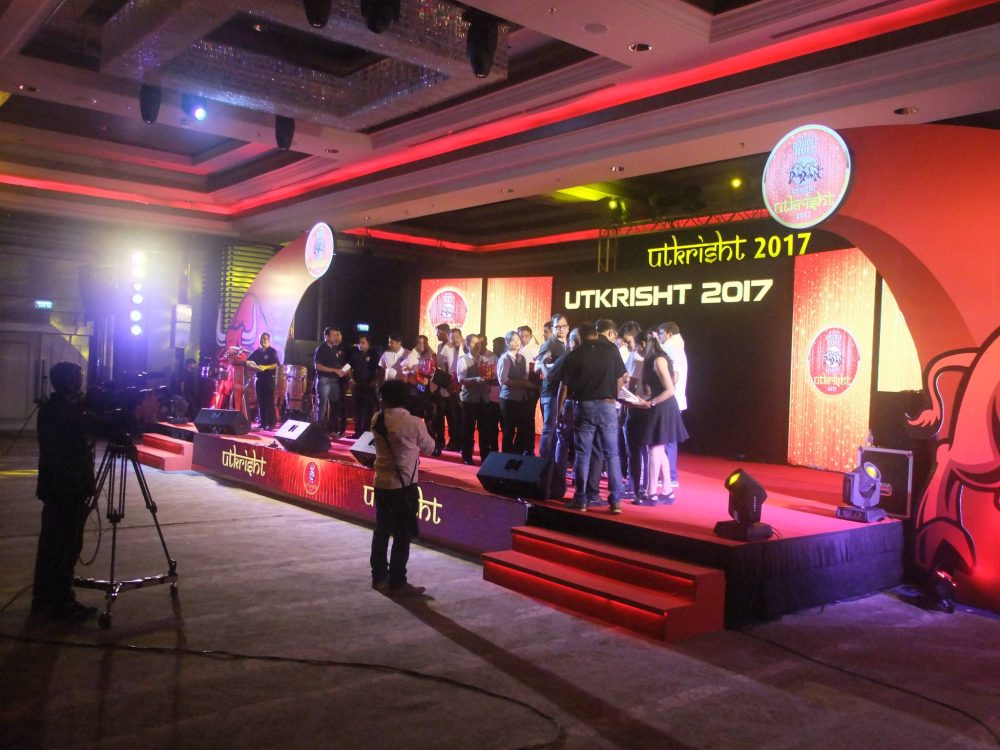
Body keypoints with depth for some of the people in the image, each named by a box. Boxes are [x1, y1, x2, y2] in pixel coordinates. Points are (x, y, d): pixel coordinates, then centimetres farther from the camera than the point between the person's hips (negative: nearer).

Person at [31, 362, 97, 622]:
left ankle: (43, 600, 22)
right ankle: (61, 604, 4)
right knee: (67, 546, -2)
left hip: (54, 485, 9)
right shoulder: (70, 412, -19)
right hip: (70, 488, -9)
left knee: (51, 543, 14)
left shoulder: (49, 408, 11)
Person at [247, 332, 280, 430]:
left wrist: (265, 367, -25)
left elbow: (276, 365, -13)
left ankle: (271, 423, -3)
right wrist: (248, 364, -11)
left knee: (269, 401, -6)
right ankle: (263, 423, 13)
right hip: (259, 379, 6)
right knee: (261, 401, 7)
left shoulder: (272, 351, -4)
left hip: (269, 379, -6)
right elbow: (248, 361, 12)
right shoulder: (257, 352, 13)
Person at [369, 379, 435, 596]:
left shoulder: (377, 420, 0)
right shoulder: (414, 423, -14)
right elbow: (429, 448, 1)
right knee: (403, 535, 2)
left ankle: (379, 577, 24)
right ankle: (397, 583, 7)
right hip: (404, 485, -6)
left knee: (381, 531, 15)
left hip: (381, 483, 6)